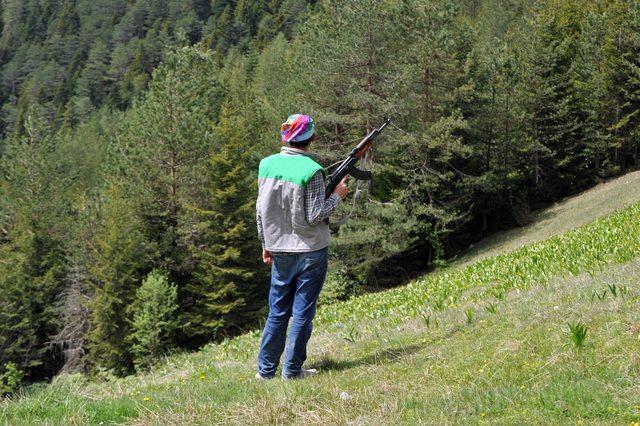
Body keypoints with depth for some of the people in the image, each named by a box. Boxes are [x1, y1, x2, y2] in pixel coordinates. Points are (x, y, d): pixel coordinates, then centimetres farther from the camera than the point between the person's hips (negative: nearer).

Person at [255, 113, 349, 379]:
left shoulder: (267, 165, 1)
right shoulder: (312, 171, -16)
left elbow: (261, 209, 6)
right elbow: (314, 216, -15)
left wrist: (266, 243, 17)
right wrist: (337, 196, -1)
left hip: (279, 250, 5)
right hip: (310, 250, -5)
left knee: (277, 312, 14)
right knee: (302, 313, 4)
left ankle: (266, 370, 18)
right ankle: (292, 370, 9)